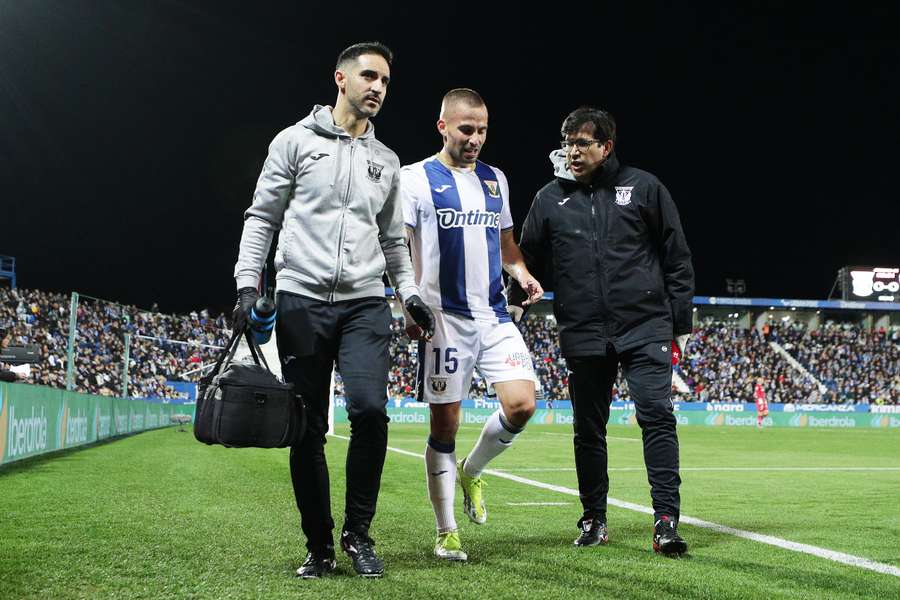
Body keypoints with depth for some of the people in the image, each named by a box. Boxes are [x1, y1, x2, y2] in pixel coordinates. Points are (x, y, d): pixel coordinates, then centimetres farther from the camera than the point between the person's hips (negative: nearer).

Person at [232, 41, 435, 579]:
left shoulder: (386, 162, 17)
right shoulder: (296, 141, 6)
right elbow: (262, 217, 5)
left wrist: (410, 292, 9)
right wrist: (248, 283, -6)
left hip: (364, 303, 2)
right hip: (301, 300, -2)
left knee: (370, 410, -17)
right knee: (309, 429, -1)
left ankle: (358, 533, 0)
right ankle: (320, 546, 12)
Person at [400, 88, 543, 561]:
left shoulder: (495, 180, 15)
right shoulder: (415, 179, -2)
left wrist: (521, 272, 4)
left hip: (495, 315, 5)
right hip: (444, 319, -5)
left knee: (521, 404, -9)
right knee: (444, 425, 0)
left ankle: (470, 472, 20)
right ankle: (446, 535, 11)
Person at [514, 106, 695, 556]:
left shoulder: (643, 188, 4)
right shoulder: (549, 199, 9)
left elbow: (677, 257, 7)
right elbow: (528, 262, 16)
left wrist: (681, 322, 4)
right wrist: (512, 301, 2)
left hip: (645, 328, -2)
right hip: (584, 334, 2)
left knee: (657, 415, -11)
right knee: (588, 430, 8)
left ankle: (666, 521, -9)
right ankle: (593, 519, 21)